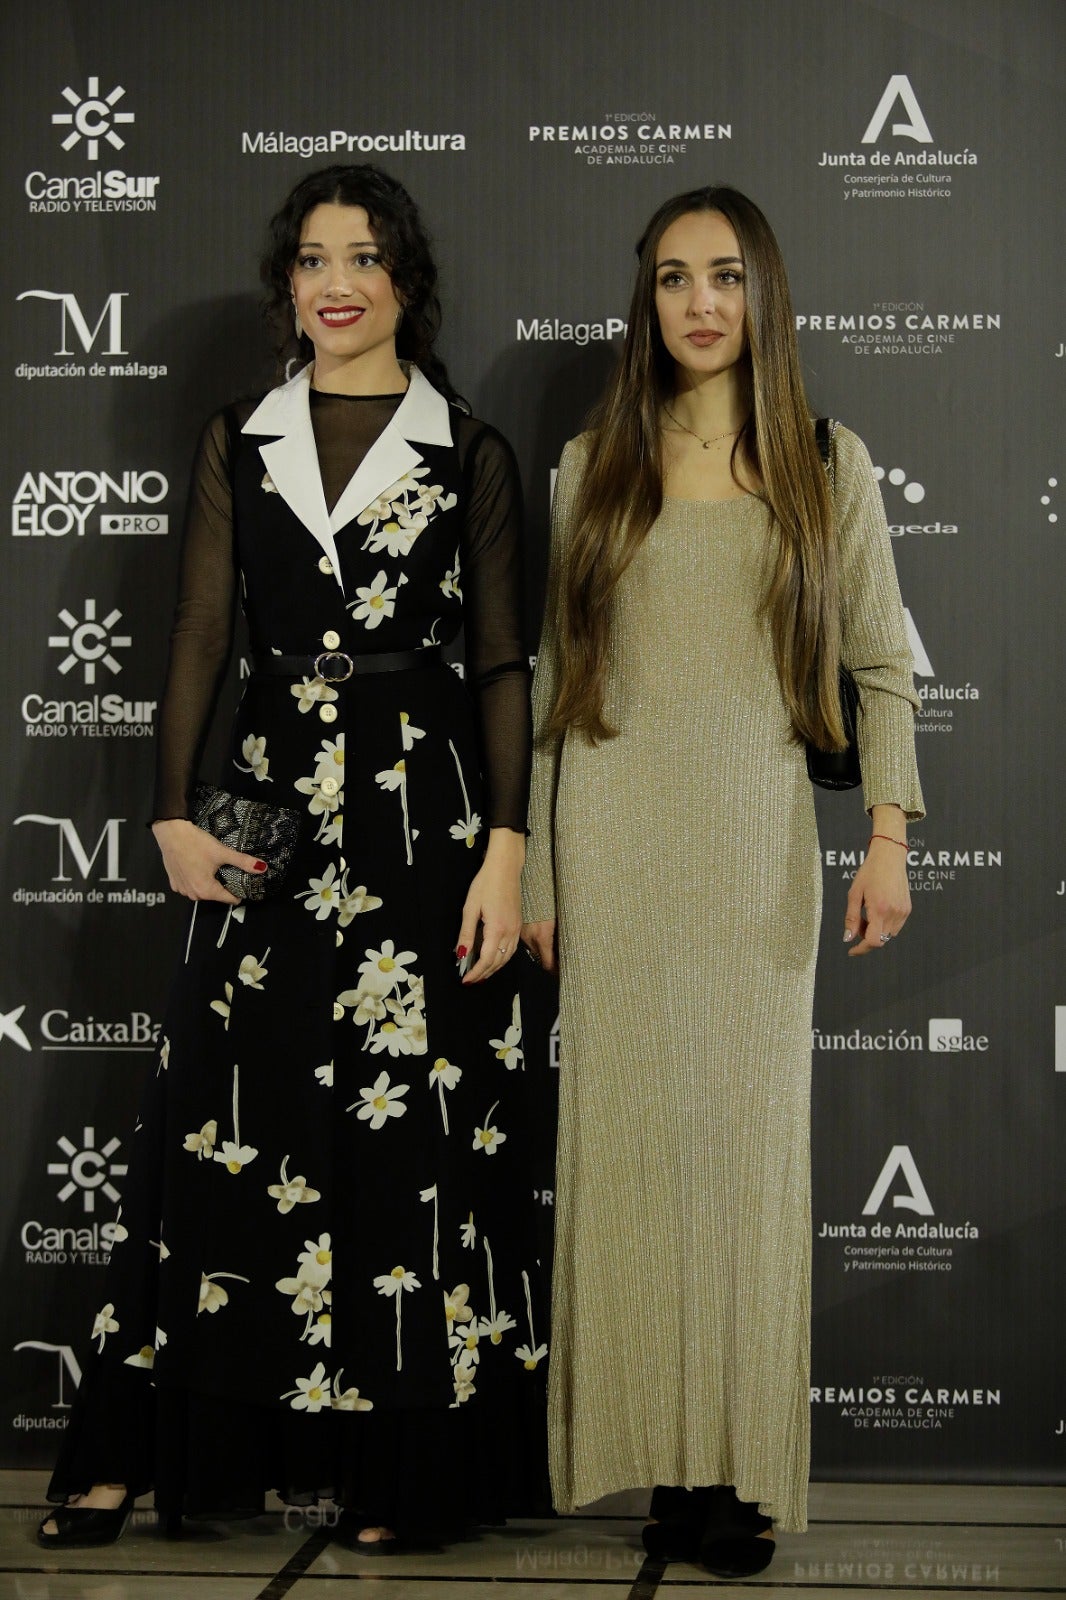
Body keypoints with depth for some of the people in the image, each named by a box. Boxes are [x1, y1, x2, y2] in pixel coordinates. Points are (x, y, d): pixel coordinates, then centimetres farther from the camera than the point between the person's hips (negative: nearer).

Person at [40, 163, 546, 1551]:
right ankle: (143, 1450, 14)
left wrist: (506, 852, -8)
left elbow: (503, 663, 1)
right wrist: (176, 817, -3)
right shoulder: (242, 442, 11)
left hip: (424, 809, -2)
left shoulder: (468, 452, 5)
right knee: (232, 1120, 3)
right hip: (274, 802, 2)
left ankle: (403, 1465, 12)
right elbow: (201, 636, 8)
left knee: (416, 1124, 0)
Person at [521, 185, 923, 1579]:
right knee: (632, 1128, 2)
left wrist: (890, 836, -5)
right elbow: (558, 675, 10)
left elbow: (883, 665, 5)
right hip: (615, 837, 1)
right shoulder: (594, 464, 8)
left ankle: (737, 1465, 8)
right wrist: (535, 867, 7)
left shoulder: (828, 466, 6)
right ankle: (661, 1457, 11)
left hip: (757, 841, -1)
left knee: (750, 1133, 0)